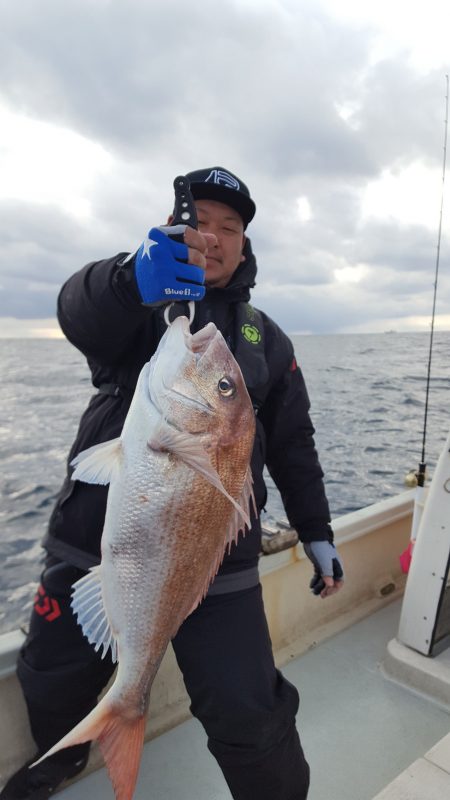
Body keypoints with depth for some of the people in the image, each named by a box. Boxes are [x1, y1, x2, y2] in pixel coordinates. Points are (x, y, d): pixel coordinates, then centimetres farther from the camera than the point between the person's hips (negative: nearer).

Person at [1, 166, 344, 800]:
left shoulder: (267, 339, 11)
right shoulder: (136, 307, 4)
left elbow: (293, 447, 14)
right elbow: (79, 310, -21)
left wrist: (316, 533, 10)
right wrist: (132, 277, -42)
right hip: (95, 545, 1)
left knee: (250, 717, -6)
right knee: (51, 682, 18)